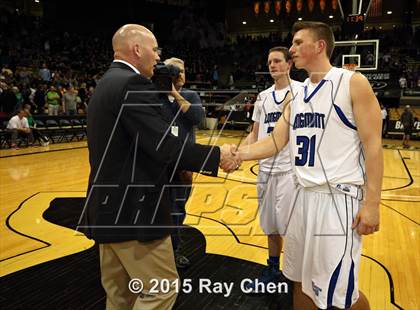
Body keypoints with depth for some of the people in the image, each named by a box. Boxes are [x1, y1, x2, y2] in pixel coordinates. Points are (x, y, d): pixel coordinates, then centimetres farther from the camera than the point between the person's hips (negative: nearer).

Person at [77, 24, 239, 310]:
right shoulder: (133, 85, -16)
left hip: (110, 207, 10)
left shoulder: (106, 84, 14)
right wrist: (217, 156, -11)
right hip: (132, 210, -10)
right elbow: (164, 146, -23)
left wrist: (180, 166, 16)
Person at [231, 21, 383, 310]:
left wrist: (372, 203, -15)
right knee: (301, 282, 17)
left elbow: (373, 146, -11)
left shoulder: (353, 83, -8)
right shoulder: (297, 94, 12)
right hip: (304, 194, 7)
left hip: (338, 196, -6)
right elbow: (276, 142, 8)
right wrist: (235, 153, -5)